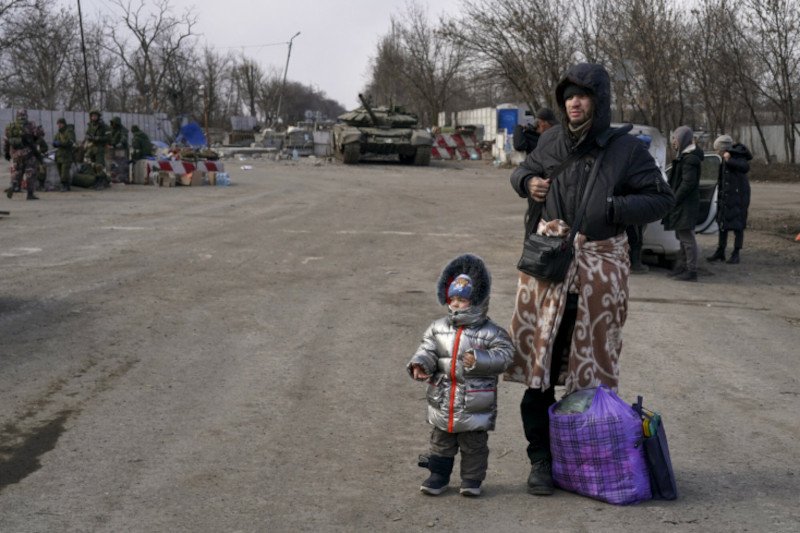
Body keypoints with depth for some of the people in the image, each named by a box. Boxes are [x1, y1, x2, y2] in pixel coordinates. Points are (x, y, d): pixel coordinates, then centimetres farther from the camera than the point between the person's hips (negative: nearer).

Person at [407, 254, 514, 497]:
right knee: (441, 441, 15)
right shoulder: (438, 328, 2)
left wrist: (479, 360, -31)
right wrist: (420, 365, -23)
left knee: (474, 444, 9)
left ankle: (471, 479, 22)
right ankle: (438, 476, 27)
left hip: (475, 404, -3)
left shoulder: (491, 332, -10)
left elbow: (503, 355, -17)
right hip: (442, 401, 4)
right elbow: (428, 350, -2)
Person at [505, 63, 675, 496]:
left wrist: (611, 208, -15)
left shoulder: (625, 149, -3)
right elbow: (524, 169, 25)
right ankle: (541, 459, 11)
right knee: (540, 364, 1)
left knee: (590, 367, 7)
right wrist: (526, 181, 2)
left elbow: (661, 198, -3)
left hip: (599, 268, -2)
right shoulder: (551, 141, 7)